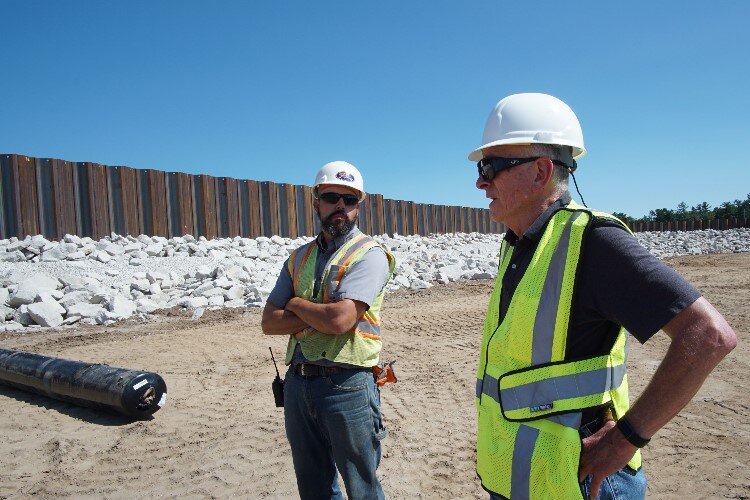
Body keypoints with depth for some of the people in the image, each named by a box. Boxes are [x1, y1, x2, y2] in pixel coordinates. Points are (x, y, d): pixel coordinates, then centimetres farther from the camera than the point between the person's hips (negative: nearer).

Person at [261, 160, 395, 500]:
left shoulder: (368, 254, -8)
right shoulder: (299, 258, 10)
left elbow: (340, 319, -22)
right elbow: (269, 322, 4)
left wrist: (296, 304, -4)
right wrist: (319, 316, -12)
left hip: (347, 385, -6)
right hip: (298, 383, 6)